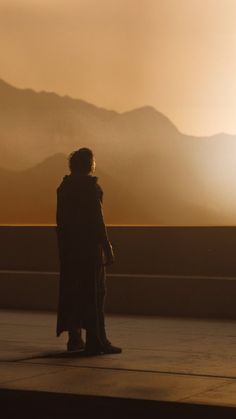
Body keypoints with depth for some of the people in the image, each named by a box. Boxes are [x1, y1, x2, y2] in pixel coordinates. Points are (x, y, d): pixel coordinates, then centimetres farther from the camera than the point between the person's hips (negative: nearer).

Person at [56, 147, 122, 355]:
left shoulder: (64, 187, 8)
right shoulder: (92, 187, -12)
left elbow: (61, 219, 11)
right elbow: (98, 220, -15)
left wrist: (64, 244, 17)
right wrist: (107, 248, -11)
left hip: (69, 247, 7)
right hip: (90, 246, -7)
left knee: (72, 291, 12)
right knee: (94, 292, -3)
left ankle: (74, 338, 17)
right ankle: (96, 341, -3)